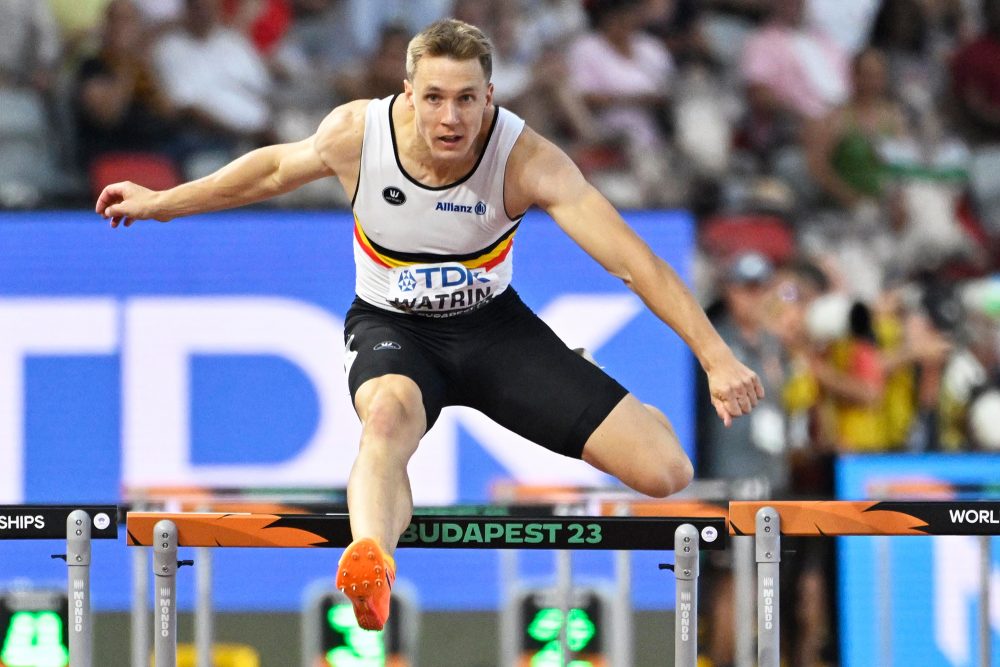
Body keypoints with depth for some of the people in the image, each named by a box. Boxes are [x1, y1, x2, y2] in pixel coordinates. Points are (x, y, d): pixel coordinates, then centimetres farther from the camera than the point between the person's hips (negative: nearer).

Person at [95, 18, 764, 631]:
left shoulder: (525, 158, -24)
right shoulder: (358, 133, -19)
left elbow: (632, 257, -28)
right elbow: (274, 168, 4)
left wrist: (717, 357, -36)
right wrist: (162, 202, 15)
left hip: (493, 324, 1)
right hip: (391, 326, -1)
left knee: (666, 471, -11)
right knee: (389, 415, -41)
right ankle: (370, 562, -71)